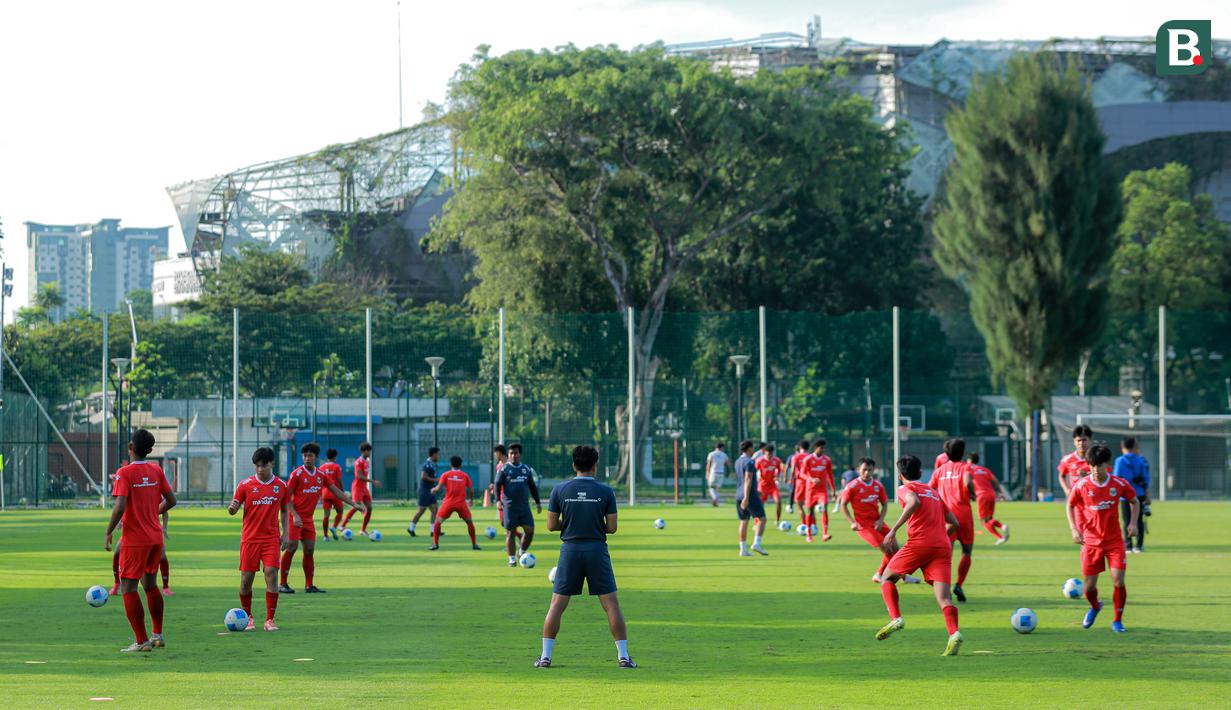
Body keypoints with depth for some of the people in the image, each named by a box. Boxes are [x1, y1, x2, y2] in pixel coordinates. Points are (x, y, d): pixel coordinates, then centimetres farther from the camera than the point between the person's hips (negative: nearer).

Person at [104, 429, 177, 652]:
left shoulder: (125, 473, -14)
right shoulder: (156, 471, 4)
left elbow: (120, 507, -22)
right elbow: (170, 501, 9)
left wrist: (108, 533, -10)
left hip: (135, 539, -6)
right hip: (156, 537, 6)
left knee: (128, 588, 0)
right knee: (150, 585, 21)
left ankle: (141, 641, -3)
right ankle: (158, 635, 27)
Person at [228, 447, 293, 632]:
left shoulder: (281, 486, 3)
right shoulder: (245, 485, -1)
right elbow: (233, 510, 2)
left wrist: (285, 533, 7)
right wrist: (232, 509, -22)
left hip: (271, 538, 0)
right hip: (250, 538, 0)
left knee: (271, 573, -14)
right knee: (246, 578, -1)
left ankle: (270, 620, -7)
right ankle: (247, 617, 19)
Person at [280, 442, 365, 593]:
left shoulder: (321, 475, 7)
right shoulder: (297, 474, -10)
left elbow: (336, 491, 12)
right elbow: (287, 497, -10)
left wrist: (353, 503, 8)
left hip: (308, 518, 6)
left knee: (310, 550, 4)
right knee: (292, 547, -11)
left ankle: (309, 585, 10)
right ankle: (282, 584, -6)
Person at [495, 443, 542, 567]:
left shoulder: (526, 469, 12)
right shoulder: (504, 469, 0)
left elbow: (532, 486, 19)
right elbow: (497, 485, -4)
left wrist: (537, 502, 16)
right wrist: (498, 500, -18)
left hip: (524, 506, 3)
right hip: (509, 506, -3)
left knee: (530, 530, -6)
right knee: (510, 533, -2)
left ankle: (523, 552, 16)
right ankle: (512, 559, 4)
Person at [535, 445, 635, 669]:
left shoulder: (560, 490, -1)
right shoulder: (605, 492, -2)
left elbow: (551, 525, 1)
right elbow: (611, 527, -2)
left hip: (570, 549, 1)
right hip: (597, 550, -1)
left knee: (557, 604, 7)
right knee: (611, 604, 3)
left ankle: (545, 656, 4)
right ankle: (623, 656, 1)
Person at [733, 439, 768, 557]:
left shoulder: (737, 462, 15)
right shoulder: (749, 462, -12)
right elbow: (748, 480, -20)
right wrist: (746, 498, -26)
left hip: (739, 495, 8)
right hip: (750, 495, -8)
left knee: (744, 522, 9)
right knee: (761, 519, -2)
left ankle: (743, 549, 6)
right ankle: (757, 543, -17)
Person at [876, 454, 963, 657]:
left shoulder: (905, 489, 8)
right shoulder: (933, 492, 28)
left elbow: (914, 503, -16)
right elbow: (953, 522, 26)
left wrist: (893, 530, -17)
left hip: (919, 543, -5)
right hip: (943, 546, 5)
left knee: (888, 578, 16)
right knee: (943, 597, -7)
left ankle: (895, 619, -3)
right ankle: (954, 633, -31)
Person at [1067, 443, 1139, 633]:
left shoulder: (1119, 484, -7)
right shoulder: (1082, 486, -9)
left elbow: (1134, 501, 10)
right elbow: (1069, 506, 6)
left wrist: (1133, 522, -5)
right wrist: (1074, 530, -6)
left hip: (1114, 541, 0)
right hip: (1091, 542, 0)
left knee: (1118, 580, -13)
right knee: (1089, 586, 3)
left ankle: (1118, 621, 5)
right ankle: (1095, 607, 38)